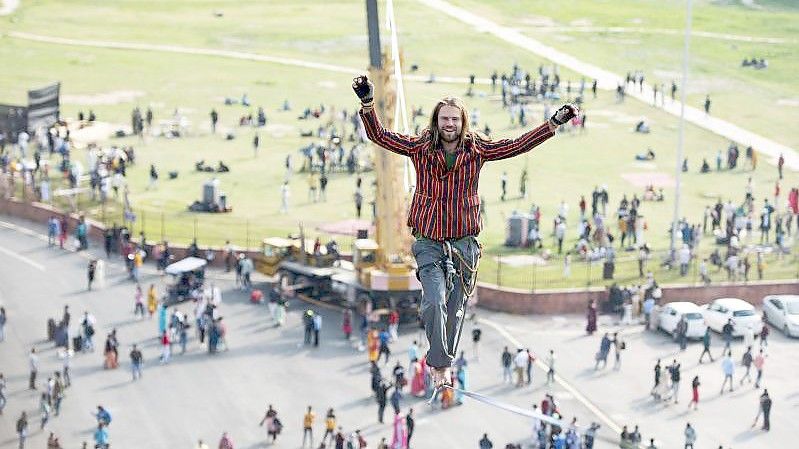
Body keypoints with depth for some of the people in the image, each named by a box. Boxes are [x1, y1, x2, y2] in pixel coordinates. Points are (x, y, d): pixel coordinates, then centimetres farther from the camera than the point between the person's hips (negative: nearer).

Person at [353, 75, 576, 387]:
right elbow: (378, 135, -1)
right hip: (428, 241, -2)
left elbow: (518, 145, 4)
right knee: (435, 301, -18)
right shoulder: (420, 148, 0)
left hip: (464, 241, 2)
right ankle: (439, 364, -6)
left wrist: (555, 123, 0)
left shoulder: (477, 149, 2)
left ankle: (444, 361, 27)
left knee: (455, 309, 8)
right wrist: (368, 103, -15)